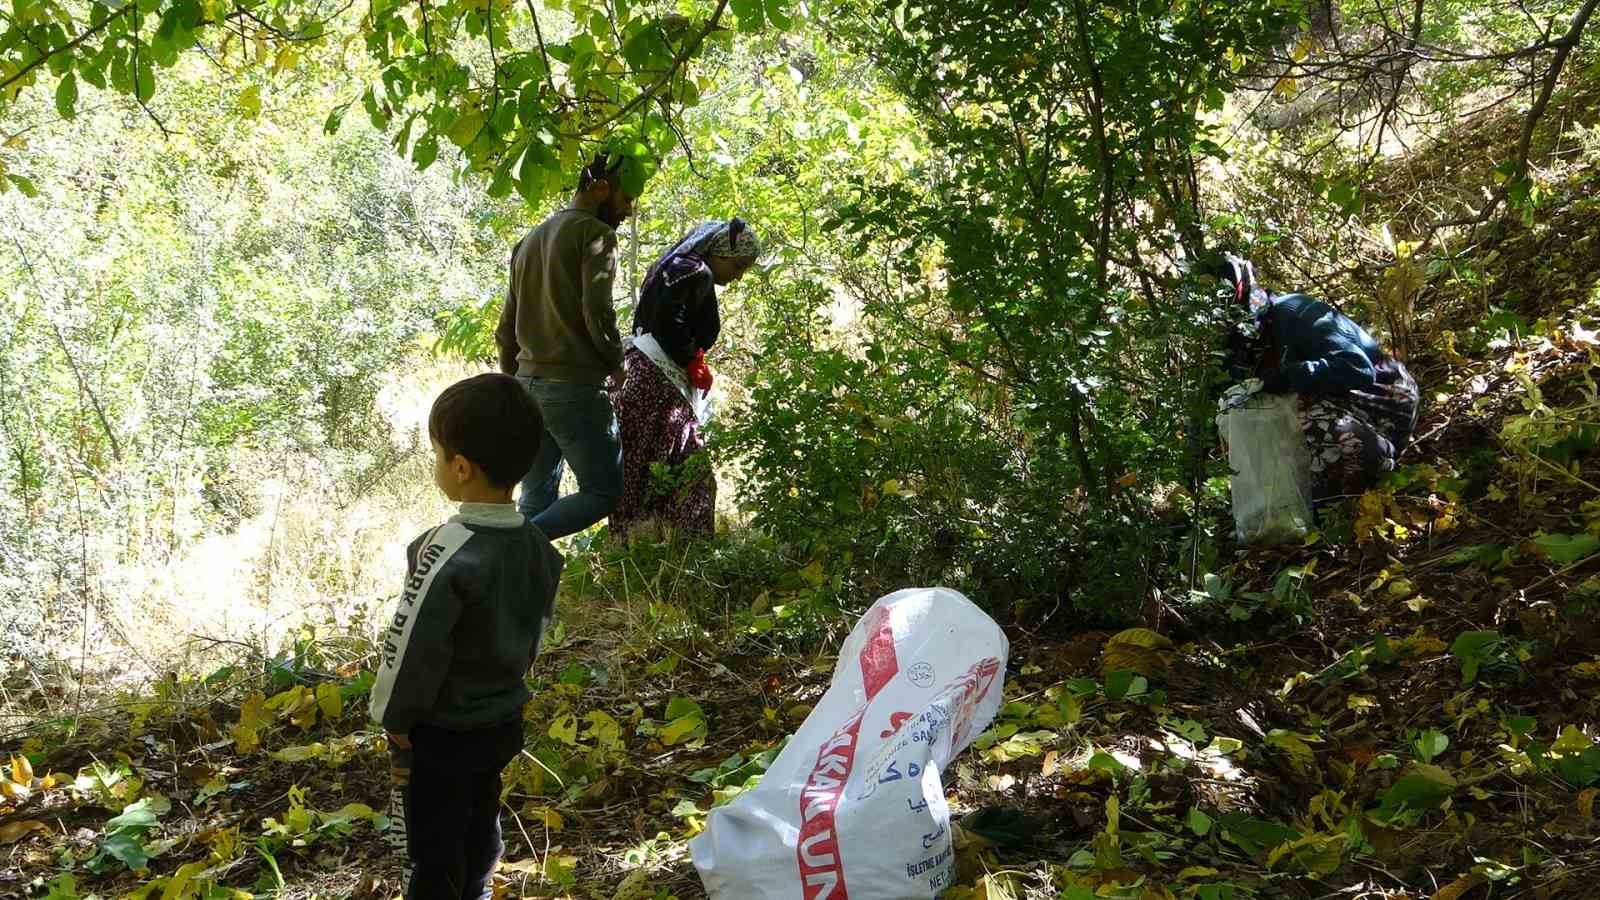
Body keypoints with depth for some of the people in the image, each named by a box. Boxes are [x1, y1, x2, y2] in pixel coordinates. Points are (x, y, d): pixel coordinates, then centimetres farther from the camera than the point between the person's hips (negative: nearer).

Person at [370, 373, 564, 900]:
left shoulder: (447, 552, -28)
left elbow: (414, 648, -23)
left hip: (440, 733, -7)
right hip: (503, 722, 7)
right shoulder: (539, 548, -5)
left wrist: (394, 719, -9)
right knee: (480, 830, 23)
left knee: (434, 849, 8)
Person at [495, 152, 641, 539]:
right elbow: (597, 313, -16)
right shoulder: (595, 233, -6)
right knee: (603, 491, -2)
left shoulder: (530, 240, 20)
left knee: (536, 499, 10)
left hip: (527, 385, 8)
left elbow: (505, 329, 21)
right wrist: (616, 365, -1)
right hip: (575, 387, -8)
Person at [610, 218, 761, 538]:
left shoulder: (676, 267, 23)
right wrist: (694, 363, -10)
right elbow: (668, 320, -21)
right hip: (657, 381, -11)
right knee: (689, 474, -13)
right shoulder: (696, 272, -8)